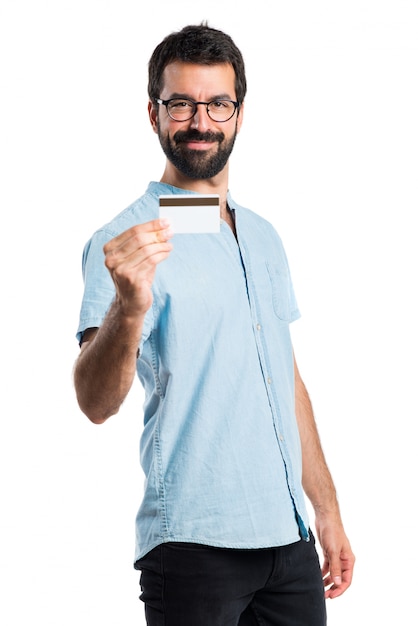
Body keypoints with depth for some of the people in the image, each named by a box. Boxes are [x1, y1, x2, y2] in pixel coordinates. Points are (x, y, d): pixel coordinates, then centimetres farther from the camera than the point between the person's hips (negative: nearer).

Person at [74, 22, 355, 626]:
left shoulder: (263, 238, 15)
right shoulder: (124, 242, -8)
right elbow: (96, 403, -19)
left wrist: (326, 509, 17)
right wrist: (128, 309, -37)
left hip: (290, 537, 6)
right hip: (195, 541, -6)